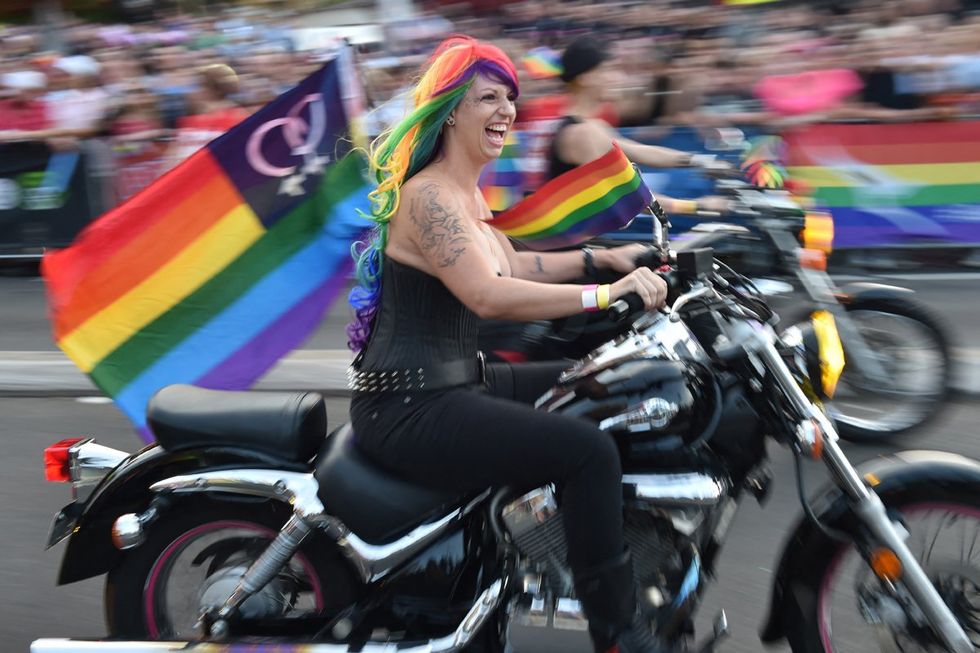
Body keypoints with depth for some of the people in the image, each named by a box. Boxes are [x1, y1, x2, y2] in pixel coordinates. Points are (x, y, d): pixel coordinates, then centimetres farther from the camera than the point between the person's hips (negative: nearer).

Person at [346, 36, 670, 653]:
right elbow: (490, 295, -28)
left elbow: (514, 266, 22)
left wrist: (604, 257, 14)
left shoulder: (466, 191, 15)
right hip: (410, 406, -10)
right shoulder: (427, 195, -16)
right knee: (588, 450, -21)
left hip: (455, 385, 11)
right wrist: (607, 294, -30)